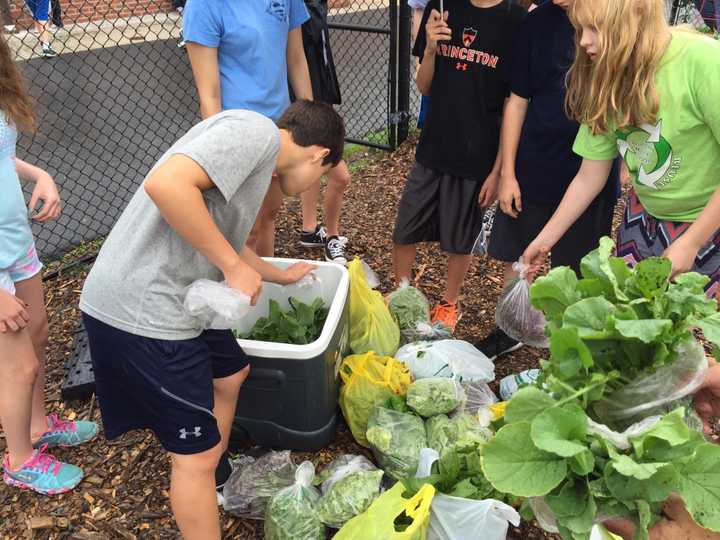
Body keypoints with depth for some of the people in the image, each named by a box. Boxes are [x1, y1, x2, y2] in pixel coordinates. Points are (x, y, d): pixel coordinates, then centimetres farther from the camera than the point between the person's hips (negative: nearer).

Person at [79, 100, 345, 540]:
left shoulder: (259, 157, 18)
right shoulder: (257, 131, -13)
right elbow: (166, 184, -29)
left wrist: (281, 276, 49)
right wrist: (235, 266, -19)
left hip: (176, 301, 11)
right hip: (141, 312, -10)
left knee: (231, 372, 29)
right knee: (197, 451, 2)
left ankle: (214, 480, 50)